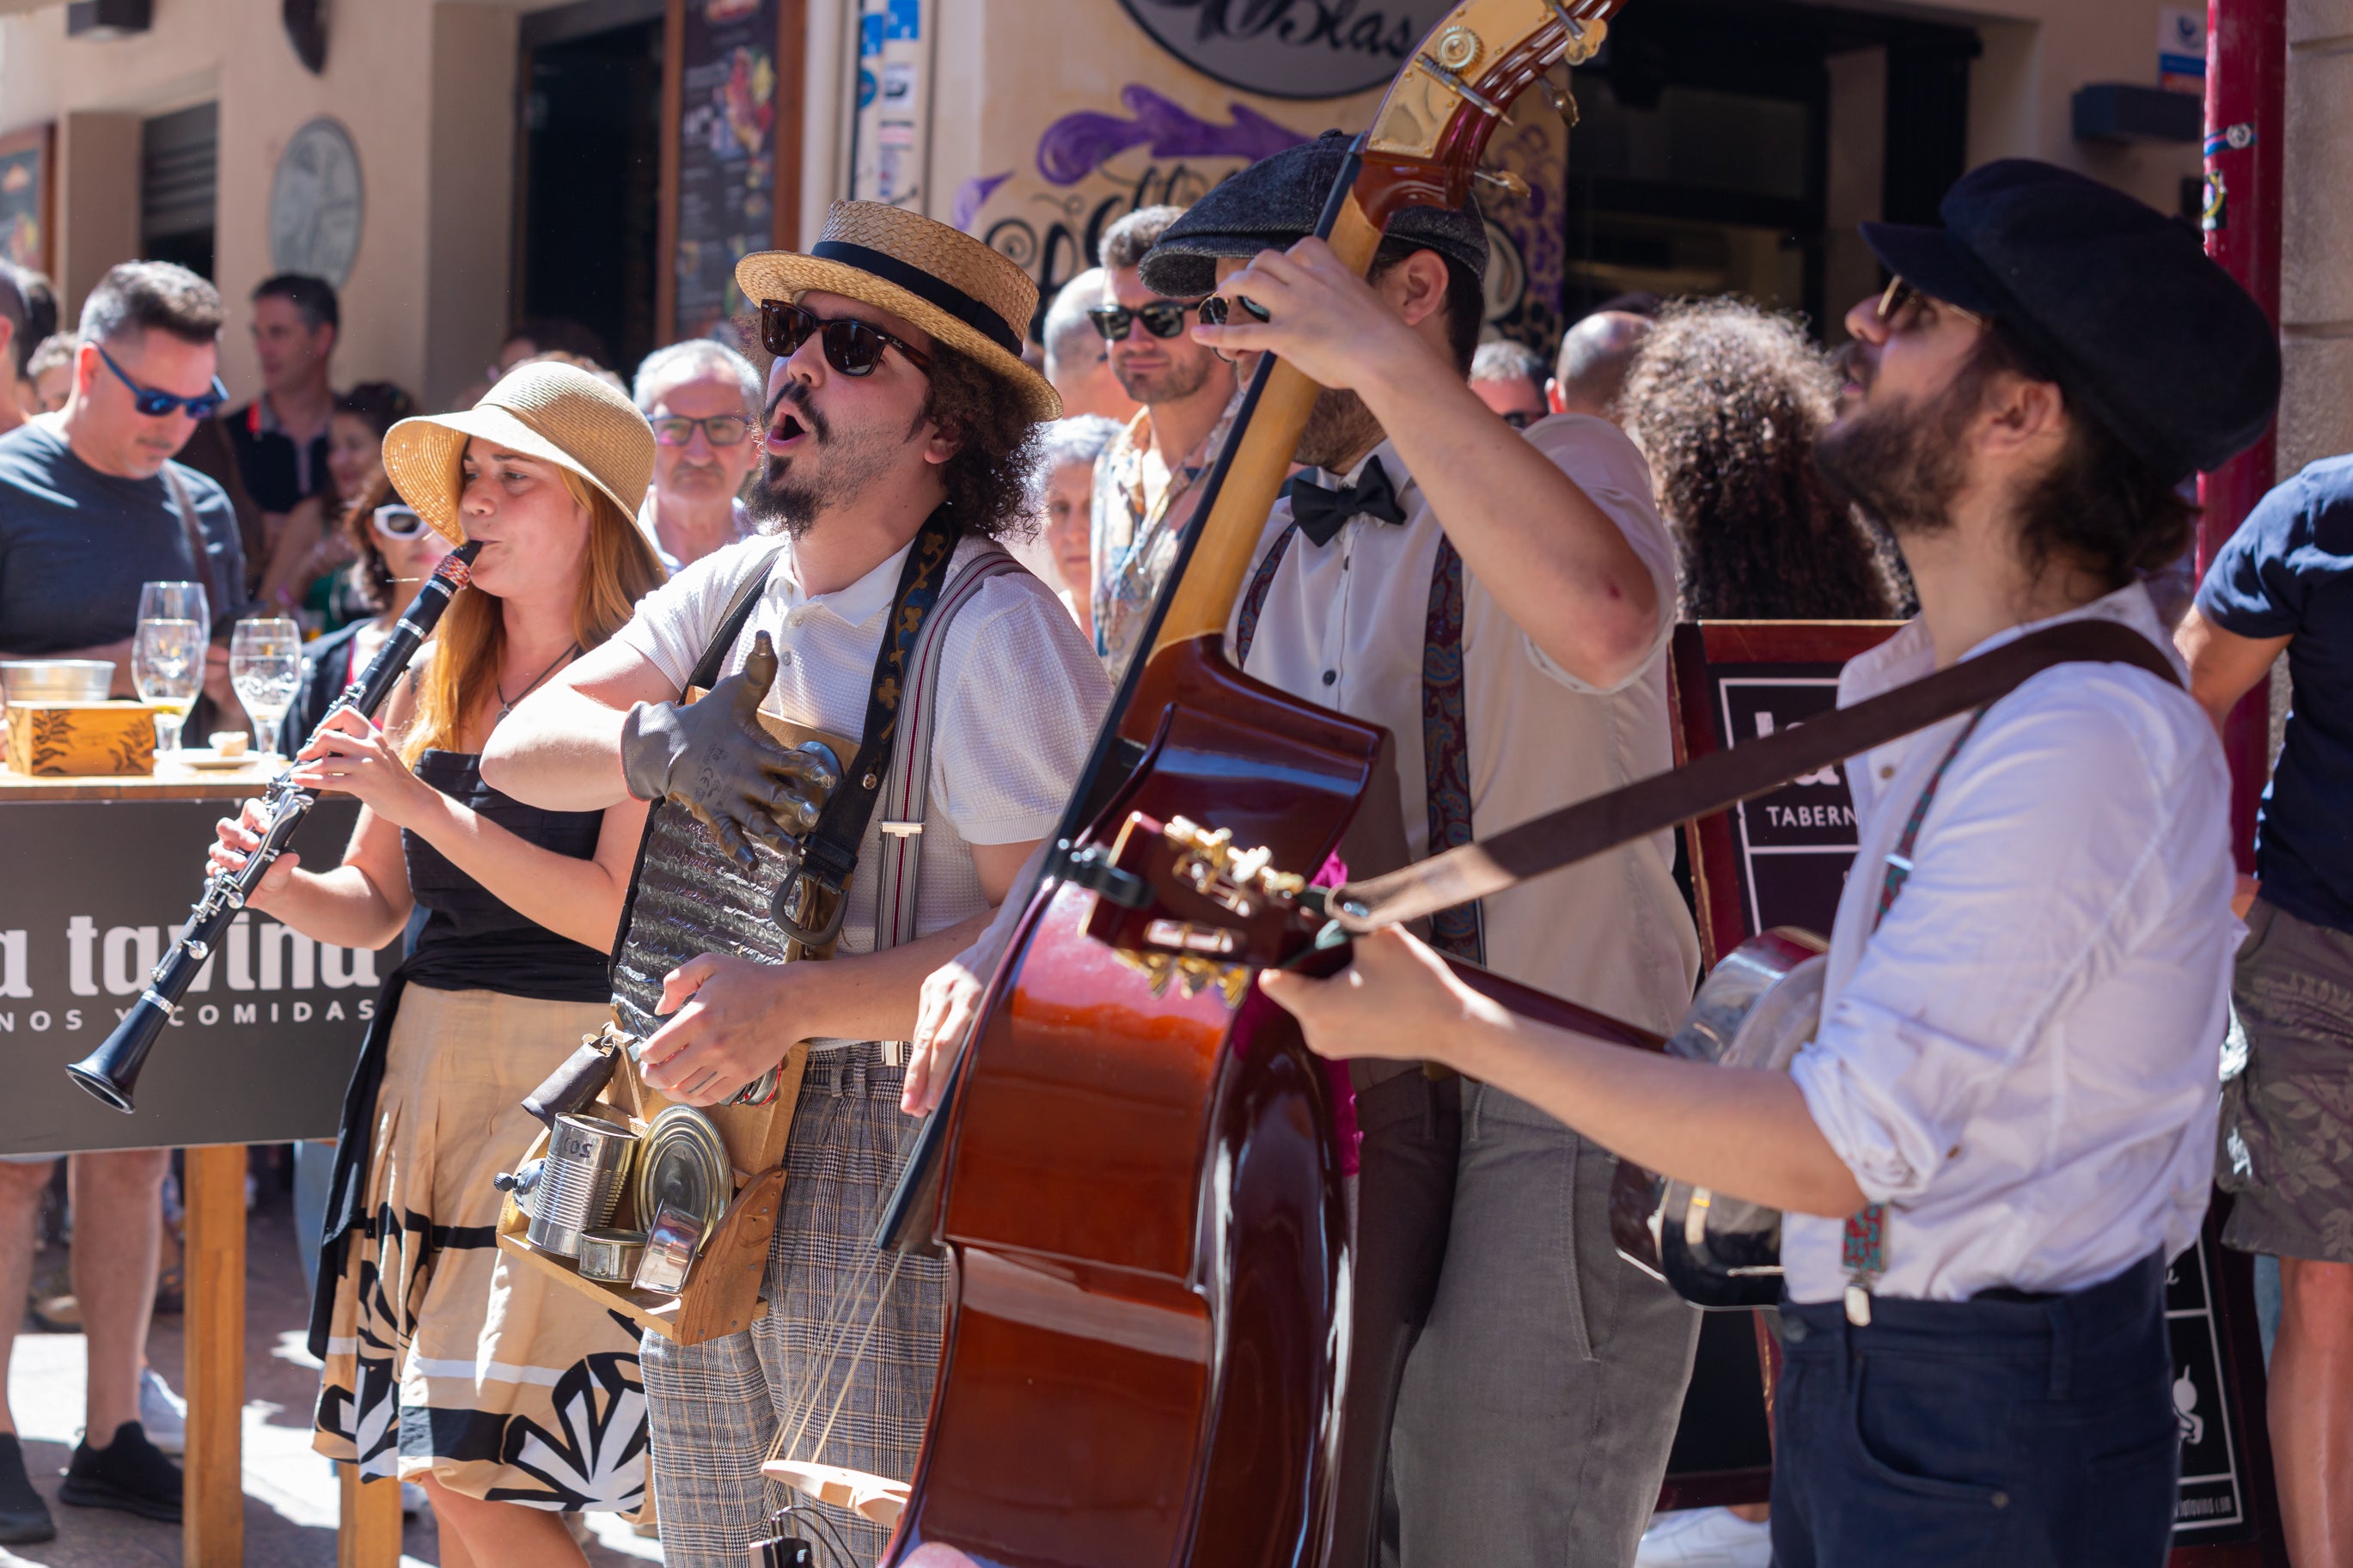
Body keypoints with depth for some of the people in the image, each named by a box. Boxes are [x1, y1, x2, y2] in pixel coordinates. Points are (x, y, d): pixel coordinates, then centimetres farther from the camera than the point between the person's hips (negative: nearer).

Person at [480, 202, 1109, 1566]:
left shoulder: (994, 630, -15)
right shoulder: (735, 592, 8)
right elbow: (520, 749, 7)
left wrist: (794, 1004, -26)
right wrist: (651, 745, -15)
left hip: (898, 1148, -7)